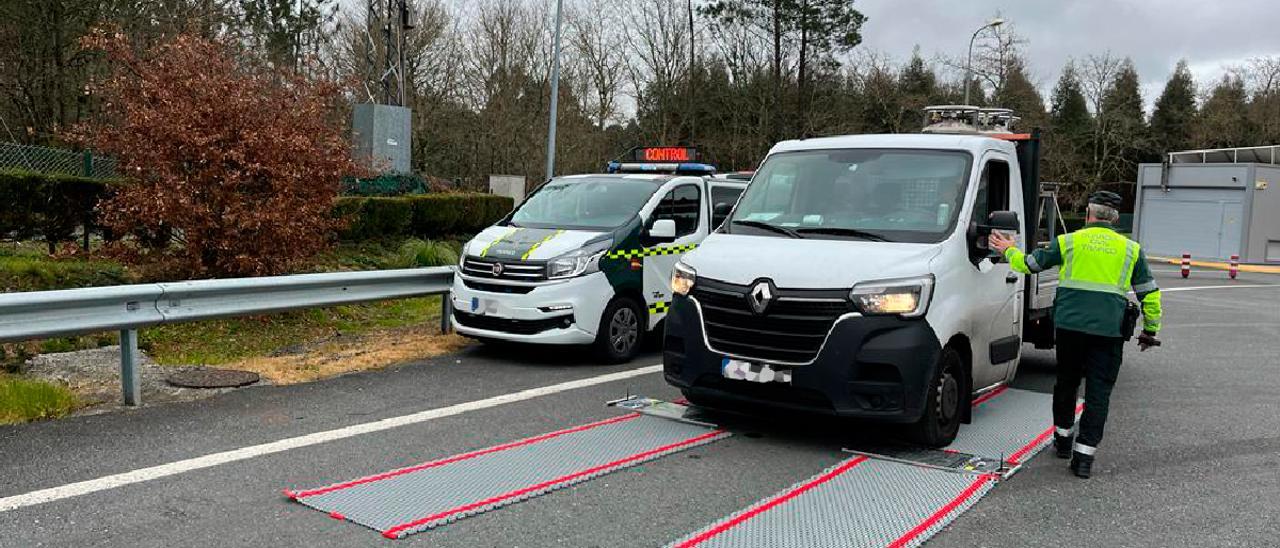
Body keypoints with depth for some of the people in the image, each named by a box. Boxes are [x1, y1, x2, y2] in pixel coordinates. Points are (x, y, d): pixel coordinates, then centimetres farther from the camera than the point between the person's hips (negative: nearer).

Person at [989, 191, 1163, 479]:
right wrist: (1150, 330, 22)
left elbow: (1028, 263, 11)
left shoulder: (1068, 242, 5)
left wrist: (1008, 250, 31)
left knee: (1066, 381, 19)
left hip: (1070, 324, 0)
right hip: (1109, 330, 0)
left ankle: (1063, 438, 32)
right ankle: (1084, 455, 2)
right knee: (1098, 391, 4)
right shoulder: (1130, 249, 10)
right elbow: (1150, 293, 12)